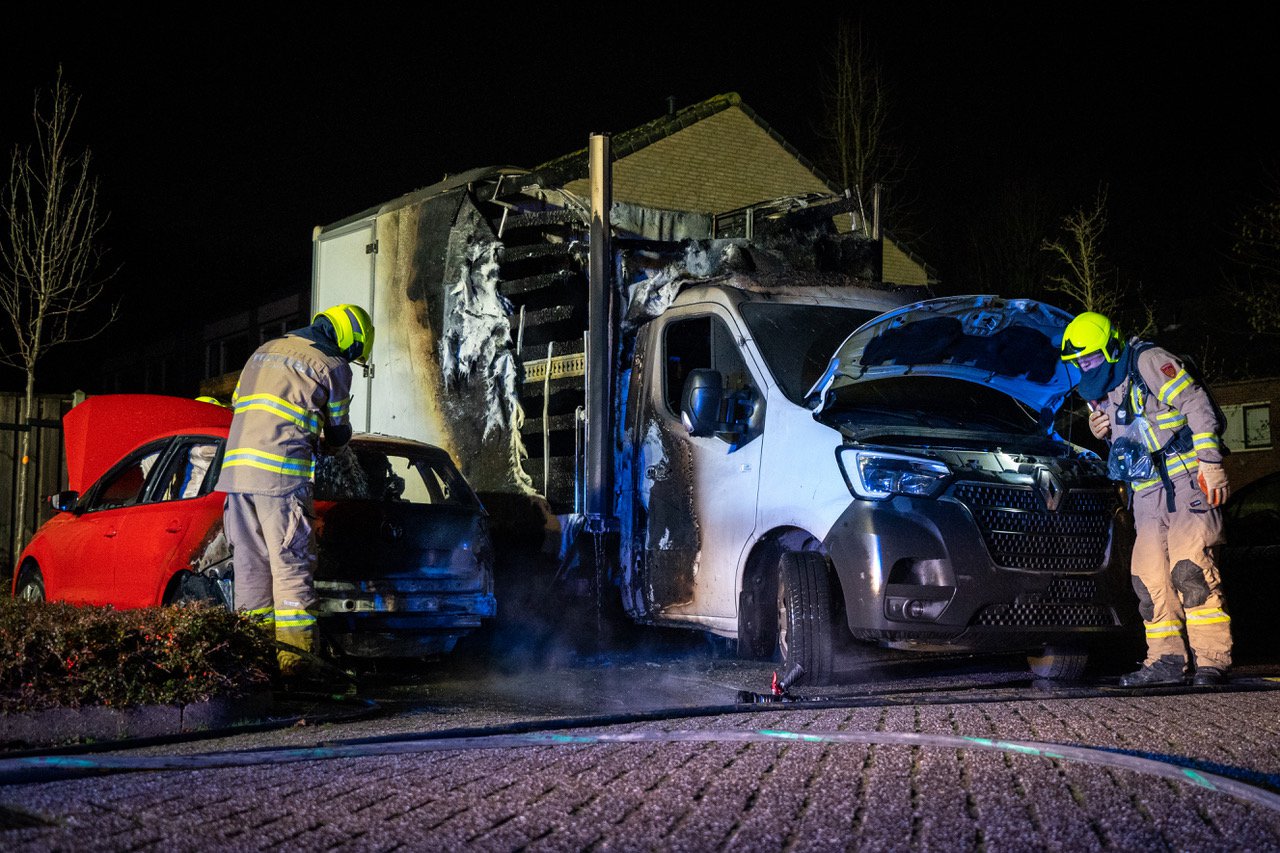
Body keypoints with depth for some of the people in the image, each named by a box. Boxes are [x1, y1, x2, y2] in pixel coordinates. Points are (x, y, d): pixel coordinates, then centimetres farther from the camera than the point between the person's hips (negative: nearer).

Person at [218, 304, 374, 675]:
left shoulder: (264, 351, 23)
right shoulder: (332, 365, 4)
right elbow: (337, 433, 11)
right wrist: (322, 445, 35)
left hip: (236, 467, 6)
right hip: (281, 474, -6)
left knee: (250, 567, 10)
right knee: (291, 568, -3)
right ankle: (291, 658, -8)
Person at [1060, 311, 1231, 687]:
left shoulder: (1148, 362, -7)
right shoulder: (1101, 392, 17)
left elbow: (1197, 406, -13)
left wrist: (1210, 461, -19)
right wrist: (1102, 432, 5)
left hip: (1187, 478, -8)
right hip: (1148, 493, 8)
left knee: (1189, 568, -16)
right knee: (1149, 574, 1)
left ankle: (1212, 660, -14)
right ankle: (1166, 660, 5)